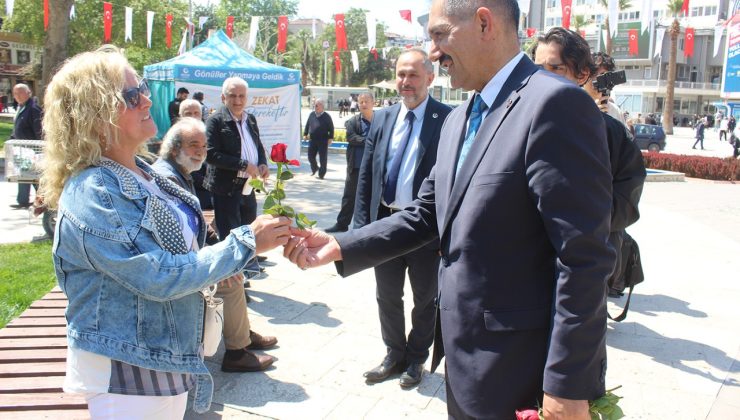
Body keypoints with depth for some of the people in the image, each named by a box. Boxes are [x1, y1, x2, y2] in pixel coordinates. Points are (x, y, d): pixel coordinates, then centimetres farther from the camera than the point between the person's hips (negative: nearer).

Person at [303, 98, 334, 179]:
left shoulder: (326, 116, -4)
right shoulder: (312, 115, 8)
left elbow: (331, 128, -3)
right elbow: (307, 125, 17)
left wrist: (330, 138, -10)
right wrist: (305, 134, 12)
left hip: (323, 141, -4)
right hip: (312, 140, 4)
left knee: (322, 158, 1)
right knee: (310, 156, 8)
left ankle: (321, 174, 11)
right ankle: (314, 168, 34)